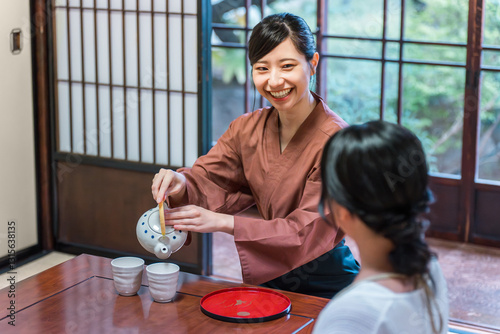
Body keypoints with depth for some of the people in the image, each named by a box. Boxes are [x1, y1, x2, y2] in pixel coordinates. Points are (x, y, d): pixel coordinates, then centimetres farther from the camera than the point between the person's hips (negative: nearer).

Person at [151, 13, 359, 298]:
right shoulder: (248, 128, 4)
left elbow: (308, 230, -20)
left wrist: (223, 222, -27)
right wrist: (180, 184, -23)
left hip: (325, 286, -4)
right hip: (267, 279, 5)